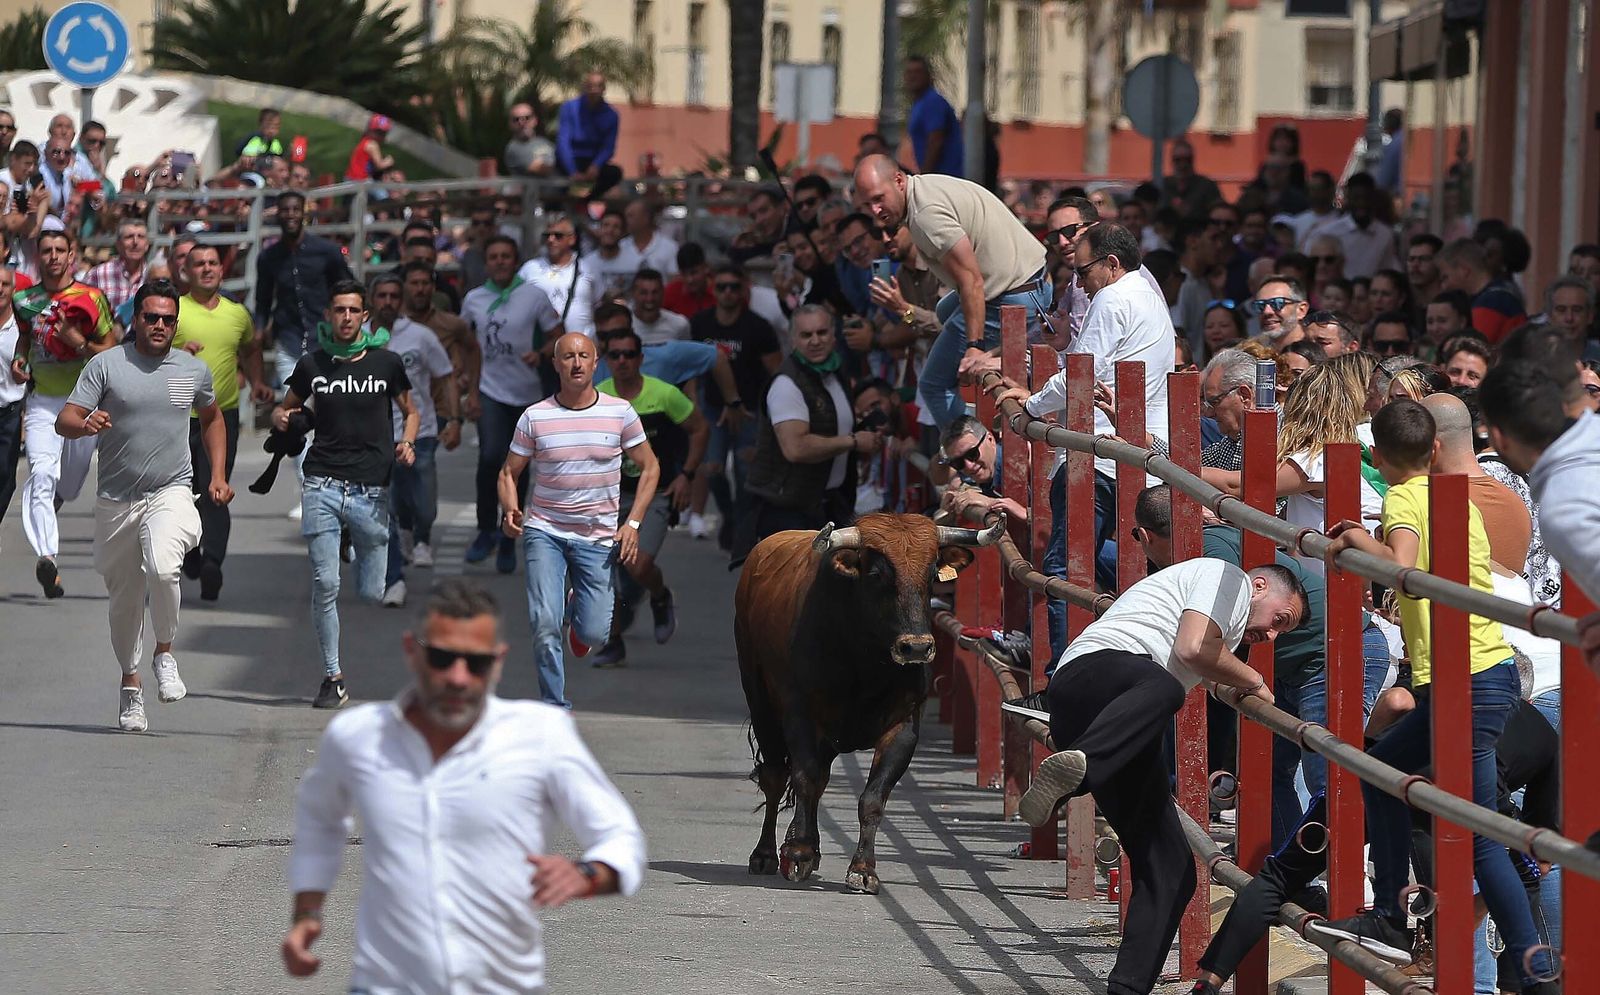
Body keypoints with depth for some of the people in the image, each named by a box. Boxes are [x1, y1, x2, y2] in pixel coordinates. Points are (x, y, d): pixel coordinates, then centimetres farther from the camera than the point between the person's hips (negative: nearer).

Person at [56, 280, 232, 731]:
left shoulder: (194, 370, 6)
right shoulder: (106, 365, -2)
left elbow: (212, 418, 26)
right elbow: (64, 421, -8)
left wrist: (218, 475, 16)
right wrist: (86, 424, -31)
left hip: (171, 493, -1)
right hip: (116, 501, 1)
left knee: (162, 568, -28)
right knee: (124, 598, 9)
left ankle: (164, 653, -5)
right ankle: (130, 683, 29)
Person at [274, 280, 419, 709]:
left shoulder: (386, 363, 5)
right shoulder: (312, 364, 6)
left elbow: (410, 410, 18)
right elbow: (285, 408, 20)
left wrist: (406, 442, -2)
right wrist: (282, 419, -5)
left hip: (372, 489, 0)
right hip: (322, 485, 0)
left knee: (372, 593, 0)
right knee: (325, 584, -9)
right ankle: (333, 677, 0)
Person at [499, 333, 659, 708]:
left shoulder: (620, 413, -1)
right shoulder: (535, 417, -2)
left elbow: (649, 467, 9)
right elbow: (509, 472, 7)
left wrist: (633, 523, -1)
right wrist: (511, 511, -14)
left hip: (598, 537, 1)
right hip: (544, 532, -1)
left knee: (594, 633, -1)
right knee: (545, 624, -17)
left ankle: (579, 608, 36)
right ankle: (554, 705, -2)